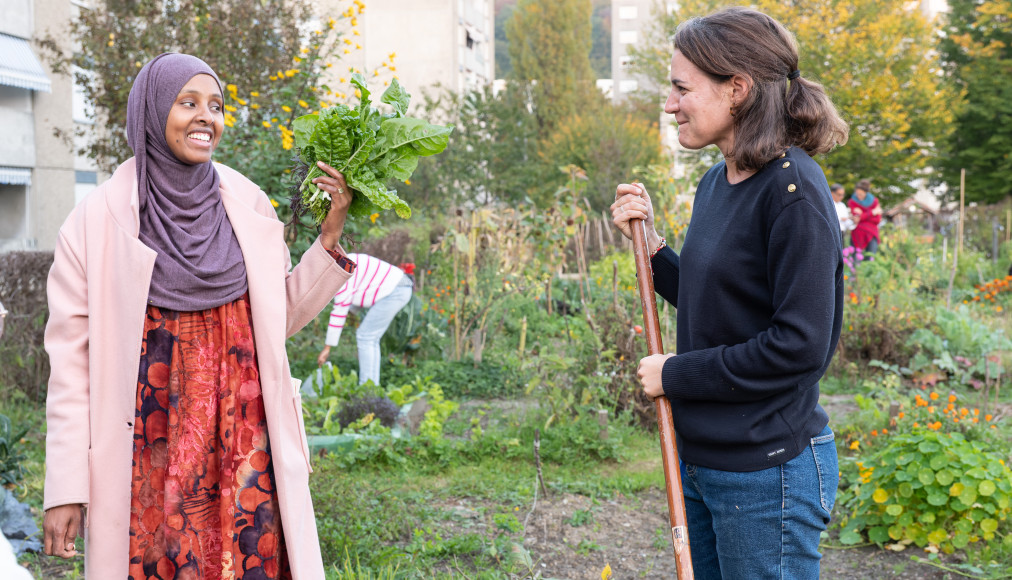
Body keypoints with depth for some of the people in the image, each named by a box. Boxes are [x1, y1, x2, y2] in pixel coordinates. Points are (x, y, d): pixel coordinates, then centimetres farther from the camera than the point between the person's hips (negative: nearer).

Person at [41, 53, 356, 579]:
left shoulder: (248, 205, 4)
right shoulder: (98, 221, -5)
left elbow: (281, 316, 11)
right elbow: (72, 357, -4)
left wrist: (331, 233, 0)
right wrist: (65, 490, -7)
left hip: (245, 443, 3)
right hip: (149, 449, -2)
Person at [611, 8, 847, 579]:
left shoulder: (792, 189, -18)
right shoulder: (716, 183, 8)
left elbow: (801, 344, -23)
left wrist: (674, 374, -15)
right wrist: (649, 242, 3)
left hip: (767, 471, -8)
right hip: (701, 461, 8)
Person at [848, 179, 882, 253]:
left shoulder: (874, 201, 8)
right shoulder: (852, 202, 2)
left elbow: (877, 220, 1)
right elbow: (855, 217, -11)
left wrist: (862, 216, -10)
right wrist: (872, 213, -8)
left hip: (871, 234, 1)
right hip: (857, 234, -1)